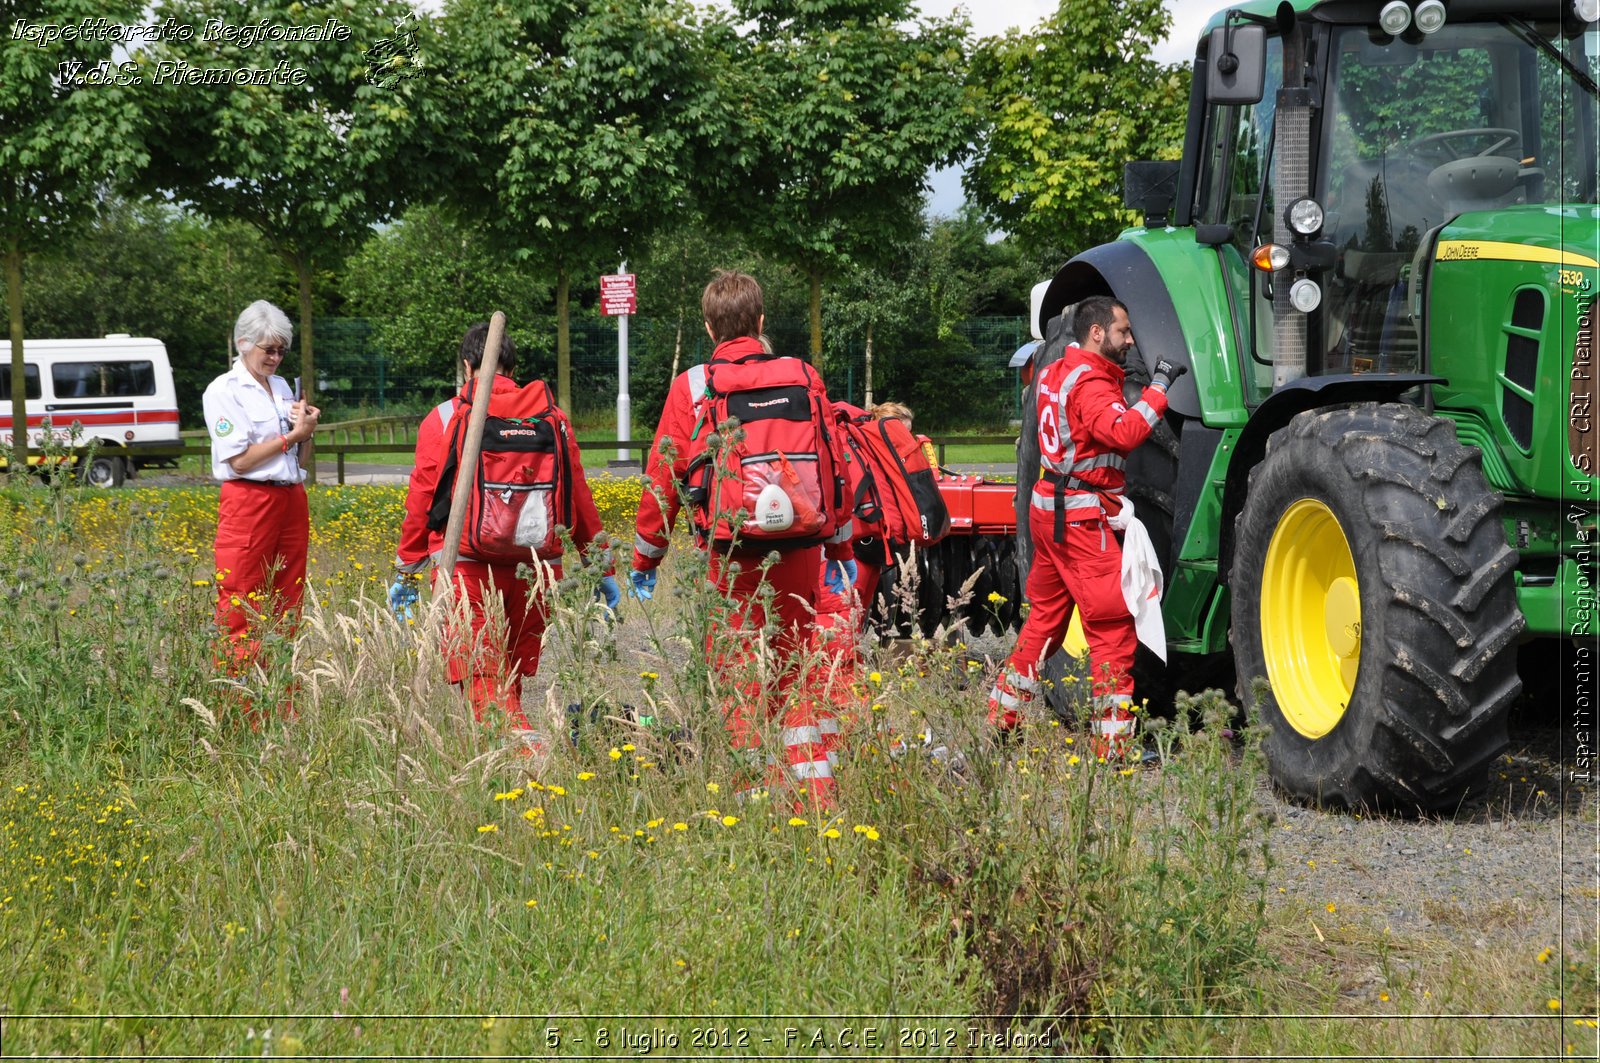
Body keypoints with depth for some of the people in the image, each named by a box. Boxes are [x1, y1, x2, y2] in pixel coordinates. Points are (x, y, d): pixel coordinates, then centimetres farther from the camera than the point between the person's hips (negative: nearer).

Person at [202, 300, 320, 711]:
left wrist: (306, 429, 1)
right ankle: (236, 715, -8)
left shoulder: (281, 387, 15)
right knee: (242, 616, -7)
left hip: (291, 502, 7)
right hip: (248, 504, -7)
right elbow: (239, 460, -13)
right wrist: (290, 436, -9)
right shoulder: (224, 391, -5)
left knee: (286, 613, 5)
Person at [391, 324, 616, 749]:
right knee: (513, 674, 15)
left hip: (468, 565, -3)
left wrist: (406, 572, 14)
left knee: (483, 678, -6)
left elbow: (421, 501, 4)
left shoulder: (443, 420, 2)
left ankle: (522, 740, -28)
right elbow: (579, 496, 11)